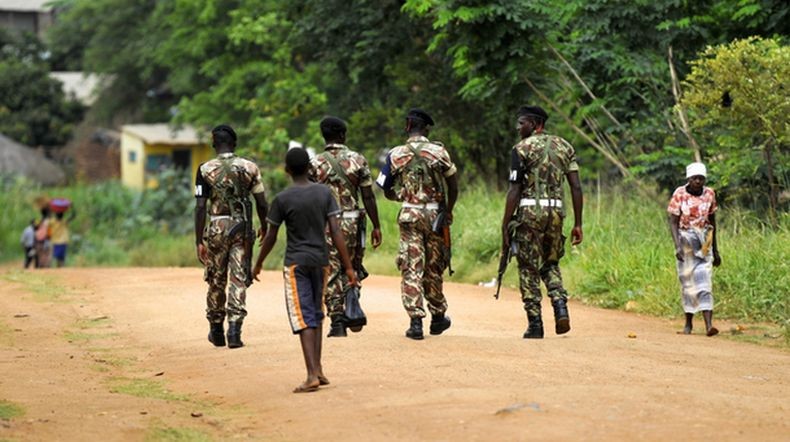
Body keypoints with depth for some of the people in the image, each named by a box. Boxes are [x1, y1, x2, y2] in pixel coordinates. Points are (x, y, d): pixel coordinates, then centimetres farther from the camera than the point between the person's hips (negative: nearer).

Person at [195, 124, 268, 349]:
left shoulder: (205, 169, -4)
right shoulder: (250, 167, 1)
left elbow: (201, 206, -8)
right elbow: (262, 203, 3)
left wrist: (199, 240, -5)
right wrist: (264, 226, 21)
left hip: (217, 229, 0)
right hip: (242, 229, 0)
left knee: (216, 281, 13)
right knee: (239, 280, 2)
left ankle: (216, 331, 24)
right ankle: (234, 330, -9)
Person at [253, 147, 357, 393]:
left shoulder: (282, 199, -10)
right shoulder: (324, 193, -1)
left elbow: (271, 237, -2)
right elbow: (336, 232, -6)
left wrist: (258, 264, 14)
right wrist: (348, 267, -4)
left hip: (296, 263, -4)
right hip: (320, 261, 4)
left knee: (304, 318, -7)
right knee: (316, 315, 17)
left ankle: (312, 375, -18)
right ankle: (318, 370, 20)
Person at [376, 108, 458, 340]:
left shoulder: (395, 154, 0)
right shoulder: (438, 151, -3)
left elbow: (387, 192, 7)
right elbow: (453, 184, -2)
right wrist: (449, 209, 10)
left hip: (409, 216, 0)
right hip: (434, 213, 0)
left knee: (412, 269, 0)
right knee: (433, 267, 13)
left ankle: (415, 321, -8)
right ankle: (438, 316, 25)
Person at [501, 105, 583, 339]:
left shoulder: (522, 148, -4)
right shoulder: (565, 146, 11)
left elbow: (515, 190, -9)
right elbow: (576, 187, 6)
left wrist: (505, 226, -5)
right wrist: (577, 224, 9)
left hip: (529, 211, -5)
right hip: (556, 210, 5)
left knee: (529, 270, 4)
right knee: (550, 264, 21)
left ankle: (535, 325, 2)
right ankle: (561, 306, -3)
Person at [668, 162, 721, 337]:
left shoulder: (709, 194, 1)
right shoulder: (679, 194, -9)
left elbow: (712, 222, 11)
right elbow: (673, 222, -10)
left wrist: (715, 250, 14)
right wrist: (677, 246, -23)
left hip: (704, 243, 2)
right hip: (685, 241, -1)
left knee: (704, 282, -8)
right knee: (687, 282, 5)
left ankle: (709, 325, -17)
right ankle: (688, 323, 19)